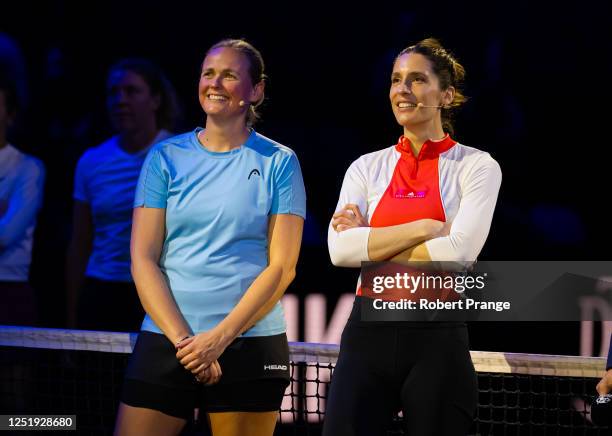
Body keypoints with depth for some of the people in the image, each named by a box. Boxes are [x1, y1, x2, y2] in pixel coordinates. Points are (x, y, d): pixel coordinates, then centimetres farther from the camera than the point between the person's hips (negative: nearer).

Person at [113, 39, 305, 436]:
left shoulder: (279, 162, 3)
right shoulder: (166, 158, 7)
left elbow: (282, 266, -2)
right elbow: (143, 259, 2)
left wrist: (220, 337, -12)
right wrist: (182, 339, -10)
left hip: (251, 342, -1)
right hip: (165, 340, 1)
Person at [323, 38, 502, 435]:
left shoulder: (477, 166, 0)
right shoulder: (367, 168, 10)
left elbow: (459, 251, -15)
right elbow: (340, 249, -6)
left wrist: (371, 245, -7)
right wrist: (426, 227, -13)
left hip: (437, 338, -2)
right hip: (368, 332, 3)